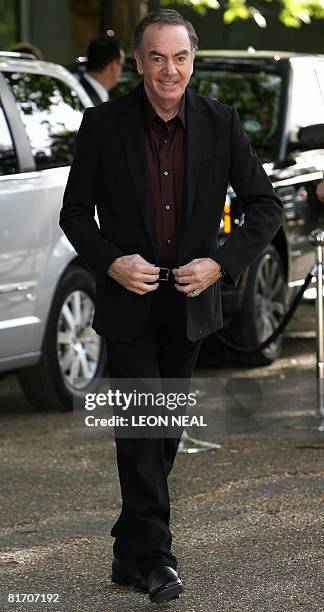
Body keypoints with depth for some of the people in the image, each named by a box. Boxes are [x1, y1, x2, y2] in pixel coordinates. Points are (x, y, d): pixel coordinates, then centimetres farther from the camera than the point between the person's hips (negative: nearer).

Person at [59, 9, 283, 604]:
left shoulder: (220, 124, -4)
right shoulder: (104, 125, -7)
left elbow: (266, 204, 2)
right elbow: (75, 212, 0)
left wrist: (221, 264, -10)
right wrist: (111, 263, -16)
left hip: (190, 303, 3)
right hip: (128, 299, -3)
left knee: (165, 430, 11)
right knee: (142, 427, -10)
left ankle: (131, 551, 23)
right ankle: (153, 556, -5)